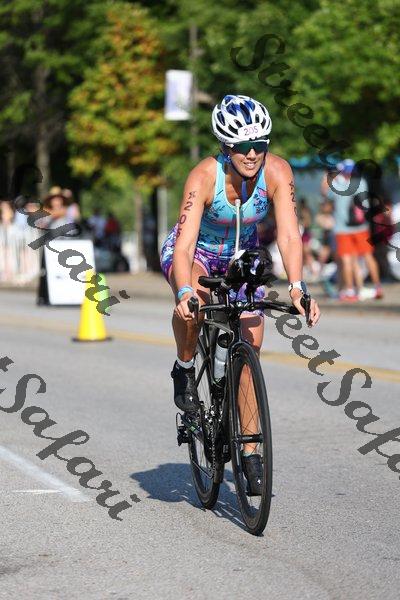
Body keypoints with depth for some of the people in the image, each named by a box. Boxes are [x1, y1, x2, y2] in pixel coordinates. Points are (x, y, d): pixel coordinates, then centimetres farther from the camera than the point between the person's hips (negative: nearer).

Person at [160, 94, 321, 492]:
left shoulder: (277, 171, -26)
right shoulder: (204, 176, -33)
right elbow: (184, 244, -39)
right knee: (193, 299, -38)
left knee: (251, 340, -8)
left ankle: (249, 449, 3)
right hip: (196, 250, -3)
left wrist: (296, 287, -46)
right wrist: (184, 292, -56)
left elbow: (288, 235, -31)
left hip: (240, 254, 3)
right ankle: (184, 370, -9)